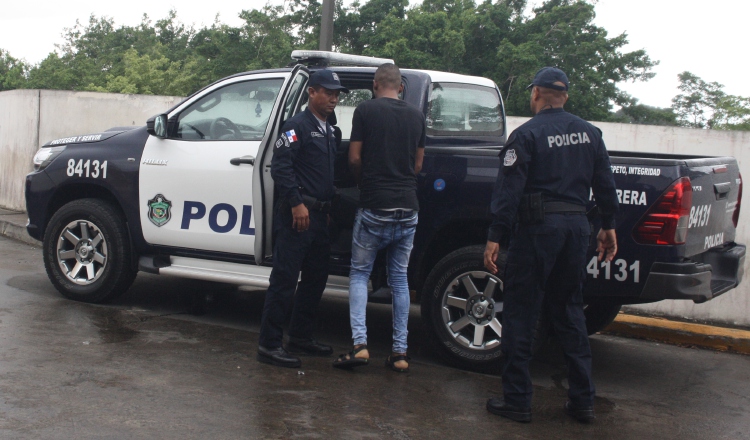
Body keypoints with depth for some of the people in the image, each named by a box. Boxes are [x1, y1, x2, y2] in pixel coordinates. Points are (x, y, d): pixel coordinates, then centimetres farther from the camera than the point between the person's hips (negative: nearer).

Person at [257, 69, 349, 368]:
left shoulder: (327, 131, 20)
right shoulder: (298, 126, -7)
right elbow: (280, 165, -17)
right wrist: (296, 203, -22)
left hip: (319, 216, 9)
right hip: (297, 214, -9)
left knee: (315, 278, 14)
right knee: (285, 279, -8)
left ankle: (300, 337, 25)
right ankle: (269, 345, -3)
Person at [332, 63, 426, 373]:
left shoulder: (366, 110, -4)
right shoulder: (416, 116, 8)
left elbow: (354, 158, -4)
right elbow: (418, 164, 12)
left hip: (374, 207, -4)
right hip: (408, 208, 4)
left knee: (359, 273, 8)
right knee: (399, 278, 12)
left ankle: (359, 343, -6)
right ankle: (400, 351, 10)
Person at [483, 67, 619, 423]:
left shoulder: (527, 134, -8)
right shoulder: (589, 133, 10)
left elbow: (508, 190, -13)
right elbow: (605, 185, 14)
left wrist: (495, 237, -12)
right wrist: (608, 226, 22)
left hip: (538, 227, -6)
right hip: (576, 226, 6)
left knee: (520, 313, 2)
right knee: (569, 311, 15)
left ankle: (517, 400, 5)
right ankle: (582, 400, 18)